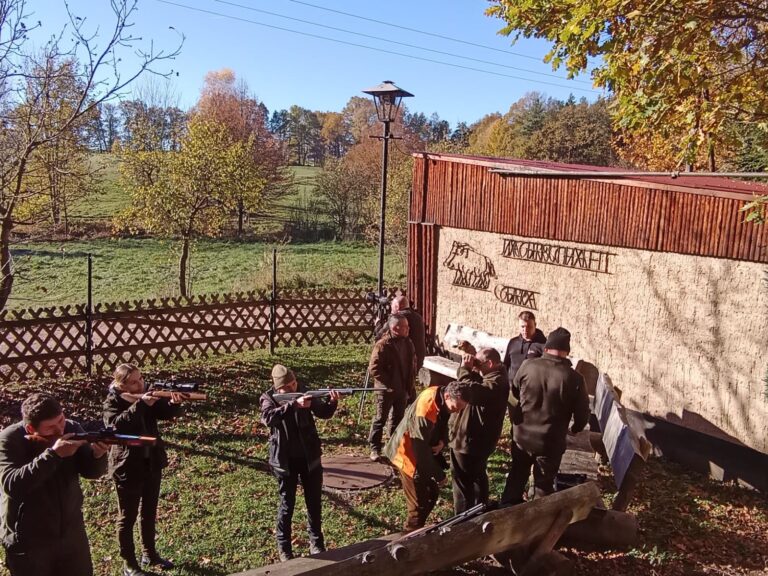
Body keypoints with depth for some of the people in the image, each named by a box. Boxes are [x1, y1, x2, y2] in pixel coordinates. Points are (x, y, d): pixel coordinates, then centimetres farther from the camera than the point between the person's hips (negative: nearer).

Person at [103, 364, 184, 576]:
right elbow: (117, 425, -32)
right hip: (128, 467, -5)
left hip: (152, 462, 5)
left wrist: (175, 403, -30)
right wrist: (140, 404, -38)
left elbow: (167, 412, -9)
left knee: (150, 512, 19)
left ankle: (149, 553, 37)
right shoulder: (113, 402, -14)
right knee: (127, 517, 9)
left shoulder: (146, 395, -1)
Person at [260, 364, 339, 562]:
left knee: (314, 500, 12)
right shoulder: (268, 398, -10)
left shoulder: (304, 392, -3)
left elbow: (323, 412, -7)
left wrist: (332, 402, -29)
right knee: (287, 503, 9)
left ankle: (316, 542, 30)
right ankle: (283, 546, 27)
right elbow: (269, 417, -31)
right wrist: (294, 404, -40)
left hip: (309, 456, 2)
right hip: (285, 459, -2)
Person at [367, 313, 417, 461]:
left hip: (403, 389, 6)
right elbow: (373, 368, -19)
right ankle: (375, 448, 14)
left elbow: (412, 365, 12)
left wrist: (410, 385, 7)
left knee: (398, 419, 16)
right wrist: (388, 384, -19)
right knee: (380, 419, 4)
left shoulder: (408, 344, 2)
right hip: (386, 390, -6)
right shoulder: (382, 345, -19)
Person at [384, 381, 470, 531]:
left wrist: (442, 441, -14)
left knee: (432, 493, 17)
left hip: (423, 452, 8)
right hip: (409, 455, -8)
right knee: (419, 504, 0)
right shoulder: (426, 411, -35)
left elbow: (443, 423, 8)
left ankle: (416, 530, 34)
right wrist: (439, 475, -20)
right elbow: (421, 449, -29)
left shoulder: (440, 396, -10)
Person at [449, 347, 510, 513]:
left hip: (468, 440, -11)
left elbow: (470, 391, -38)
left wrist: (465, 368, -25)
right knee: (477, 476, 25)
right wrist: (468, 367, -4)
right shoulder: (491, 376, 8)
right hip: (477, 439, 11)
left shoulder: (495, 383, -26)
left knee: (463, 482, 0)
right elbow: (474, 384, 15)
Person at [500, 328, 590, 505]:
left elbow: (515, 391, 7)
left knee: (517, 476, 24)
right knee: (544, 484, 16)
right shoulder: (574, 378, -18)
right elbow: (582, 413, -9)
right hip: (550, 442, -3)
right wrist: (575, 429, 14)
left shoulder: (528, 366, -11)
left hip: (522, 435, 3)